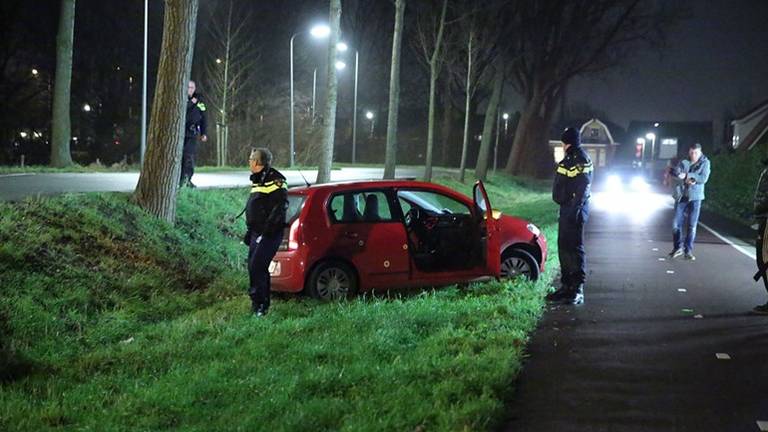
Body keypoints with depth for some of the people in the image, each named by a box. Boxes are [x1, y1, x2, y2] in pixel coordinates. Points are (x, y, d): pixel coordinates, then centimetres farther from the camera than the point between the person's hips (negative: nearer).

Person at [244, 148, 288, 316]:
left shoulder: (275, 181, -13)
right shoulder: (257, 181, 19)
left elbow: (279, 208, -19)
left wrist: (266, 231, -21)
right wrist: (249, 232, 23)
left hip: (270, 234, -10)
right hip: (257, 233, 10)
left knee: (256, 266, -16)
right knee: (253, 267, 12)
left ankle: (259, 305, -12)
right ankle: (262, 304, 20)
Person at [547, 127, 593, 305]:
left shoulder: (581, 160, -15)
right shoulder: (570, 159, 17)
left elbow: (582, 188, -22)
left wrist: (574, 210, -25)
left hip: (575, 209, -11)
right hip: (566, 207, 11)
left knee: (574, 248, -10)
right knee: (563, 247, 14)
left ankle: (577, 290, -9)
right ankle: (566, 285, 21)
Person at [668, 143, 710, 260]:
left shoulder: (705, 163, 3)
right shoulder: (683, 163, 6)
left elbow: (704, 178, -11)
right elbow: (675, 175, -7)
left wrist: (687, 175, -13)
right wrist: (686, 180, -23)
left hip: (695, 198, -1)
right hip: (681, 196, 1)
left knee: (692, 225, -2)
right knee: (676, 224, 0)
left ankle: (688, 250, 4)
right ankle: (678, 247, 16)